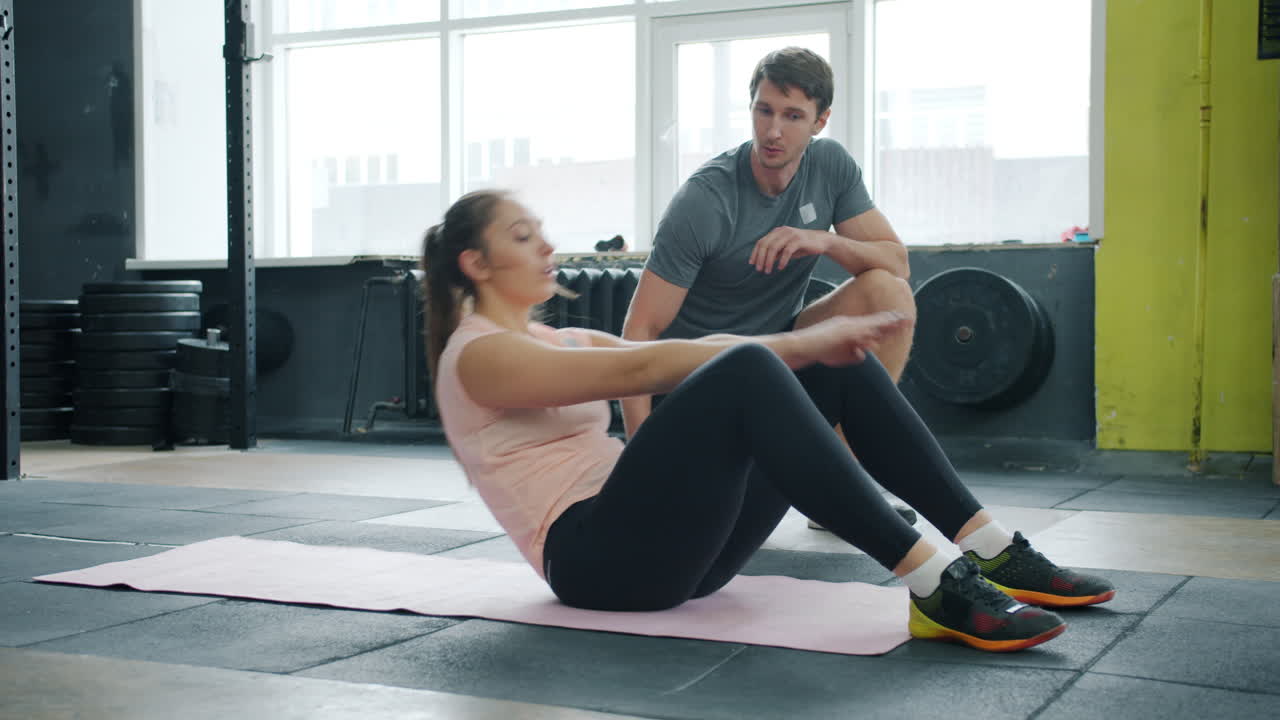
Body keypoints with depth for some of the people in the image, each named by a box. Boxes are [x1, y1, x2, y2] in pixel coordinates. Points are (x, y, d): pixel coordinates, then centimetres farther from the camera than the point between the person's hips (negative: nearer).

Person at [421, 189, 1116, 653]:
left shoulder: (560, 341, 23)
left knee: (835, 368, -3)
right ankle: (938, 588, -36)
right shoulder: (479, 356, -5)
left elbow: (697, 350, 10)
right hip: (598, 560, -9)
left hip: (674, 547, 9)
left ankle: (994, 554, -8)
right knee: (745, 373, -31)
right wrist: (794, 342, -20)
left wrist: (811, 342, -6)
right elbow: (641, 367, -18)